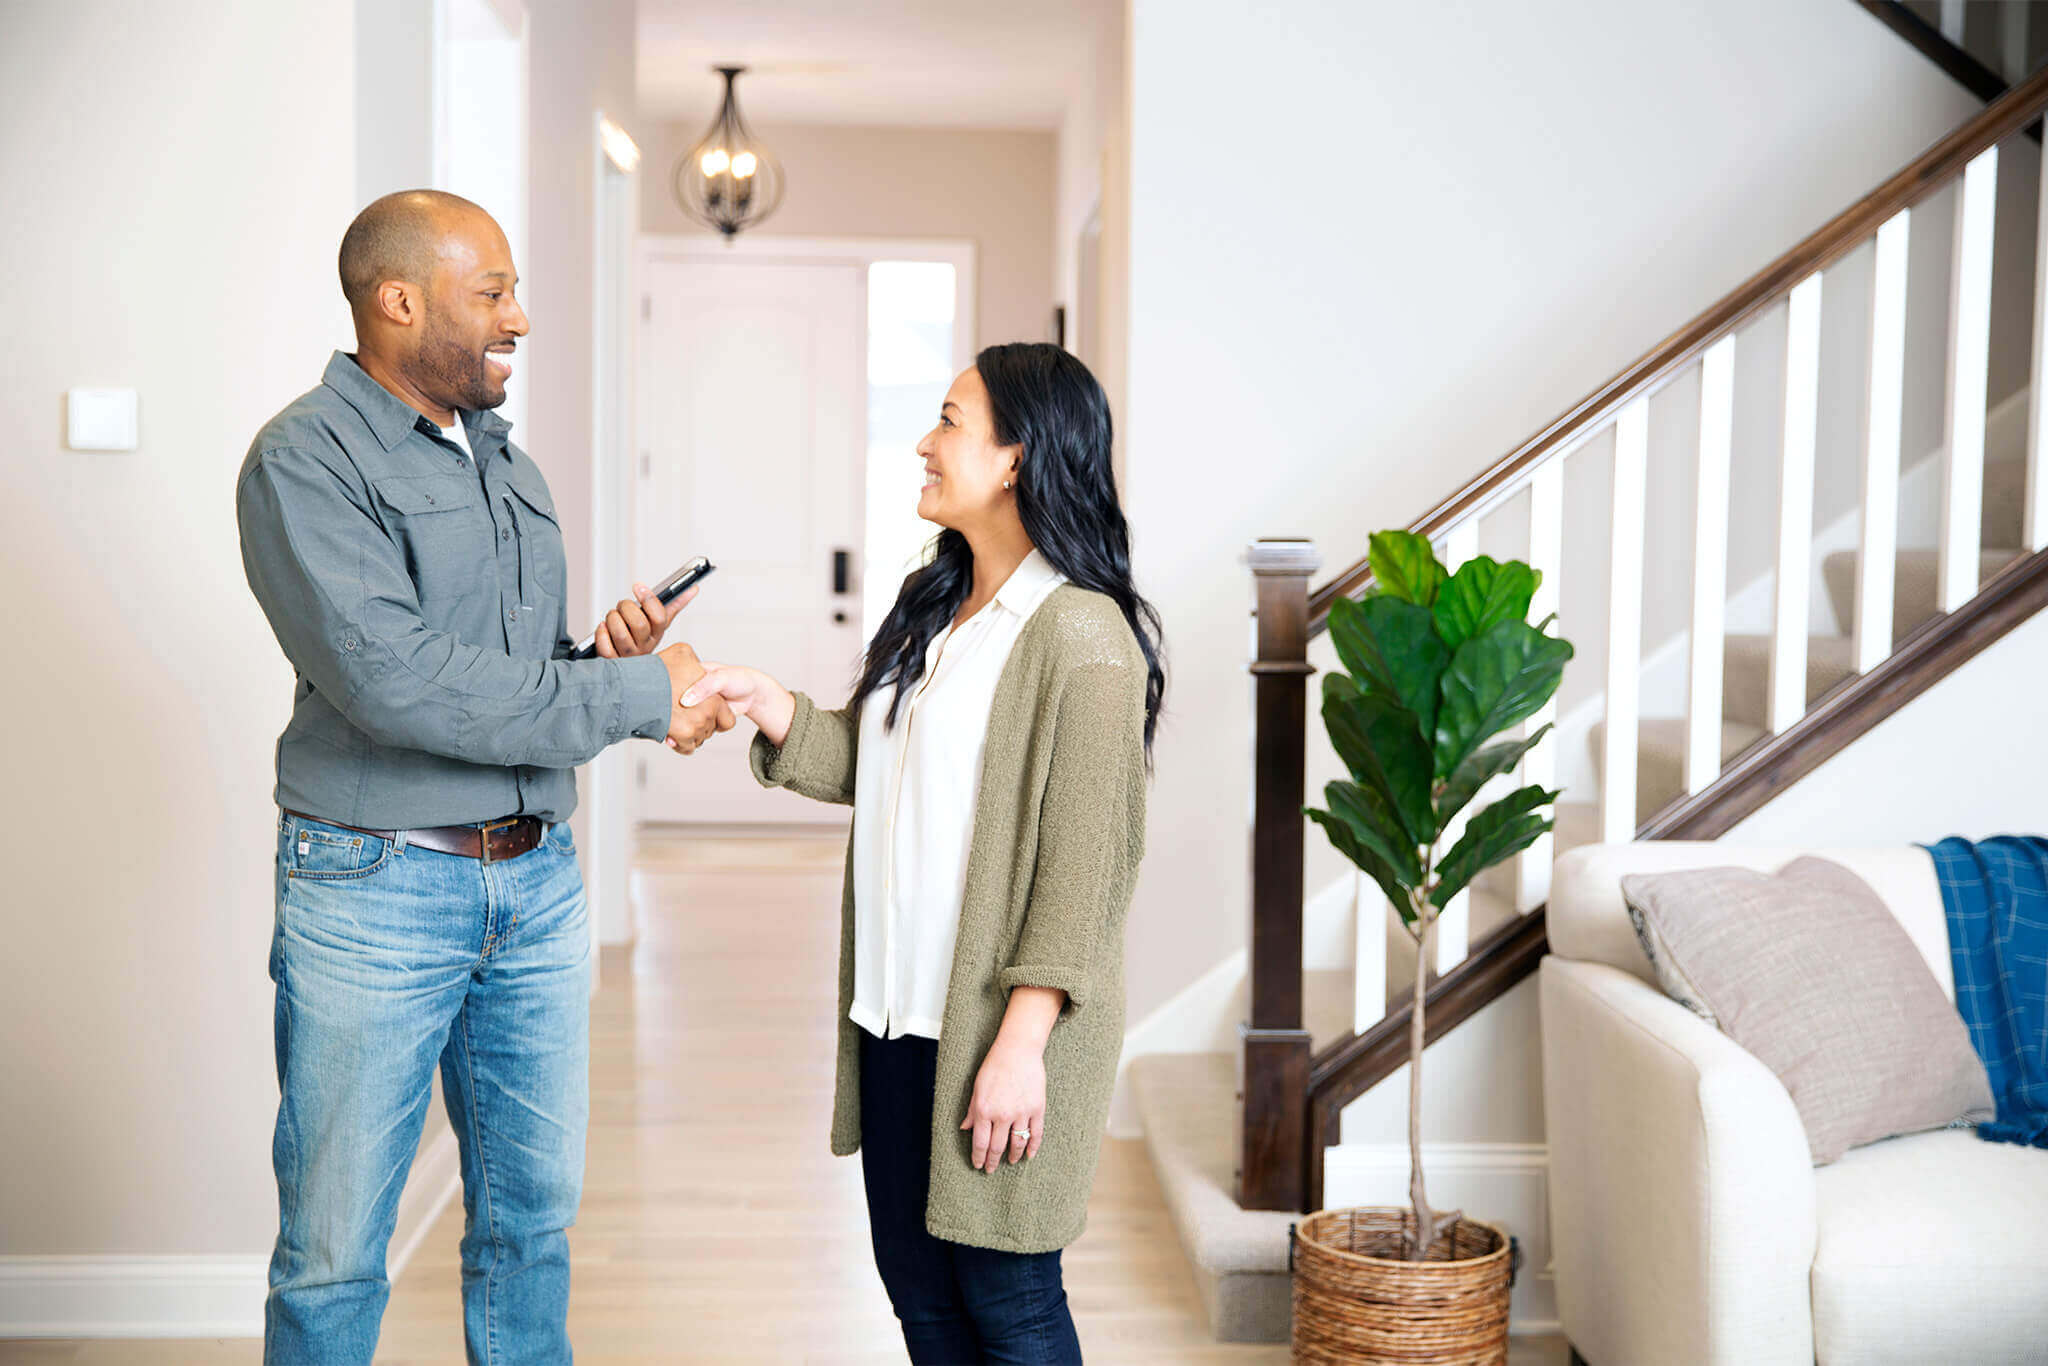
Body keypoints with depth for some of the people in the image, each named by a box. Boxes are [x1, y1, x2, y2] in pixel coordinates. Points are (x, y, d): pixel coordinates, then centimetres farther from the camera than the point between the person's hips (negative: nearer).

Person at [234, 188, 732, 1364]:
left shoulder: (508, 464, 13)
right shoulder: (305, 461, -11)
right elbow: (396, 682, -23)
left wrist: (614, 654, -5)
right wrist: (640, 695, -18)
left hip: (537, 879, 7)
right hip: (377, 890, -7)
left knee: (535, 1211, 14)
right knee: (336, 1246, 4)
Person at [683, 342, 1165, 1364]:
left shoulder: (1082, 636, -17)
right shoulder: (931, 609, 10)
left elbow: (1084, 866, -19)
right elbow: (865, 768, 13)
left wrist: (1022, 1045, -20)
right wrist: (765, 703, -2)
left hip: (999, 1025, -8)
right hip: (897, 1011, 8)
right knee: (915, 1281, 17)